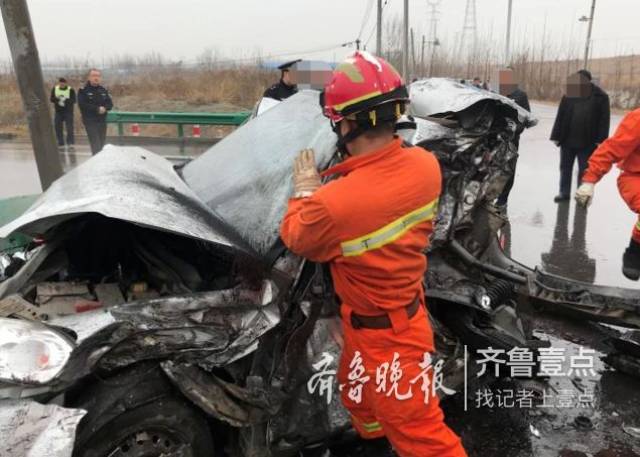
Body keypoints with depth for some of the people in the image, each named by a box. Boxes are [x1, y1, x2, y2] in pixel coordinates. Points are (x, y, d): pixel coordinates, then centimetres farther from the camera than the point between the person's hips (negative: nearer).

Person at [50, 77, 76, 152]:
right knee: (58, 129, 4)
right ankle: (61, 145, 12)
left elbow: (73, 100, -12)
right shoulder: (55, 89, 6)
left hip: (68, 112, -4)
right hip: (58, 112, 4)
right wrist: (57, 99, -18)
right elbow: (52, 99, 3)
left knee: (70, 128, -13)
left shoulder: (70, 90, -4)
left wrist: (66, 100, -29)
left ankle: (71, 145, -14)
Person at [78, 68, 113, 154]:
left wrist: (104, 108, -13)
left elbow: (110, 104, 8)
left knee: (102, 144, 7)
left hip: (102, 121, 5)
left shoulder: (103, 90, 13)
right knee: (96, 145, -13)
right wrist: (97, 109, -17)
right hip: (90, 121, -5)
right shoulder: (83, 90, -2)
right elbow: (82, 105, -13)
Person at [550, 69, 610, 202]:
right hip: (567, 139, 3)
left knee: (584, 170, 8)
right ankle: (564, 192, 24)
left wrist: (600, 140, -11)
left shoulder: (600, 97, -5)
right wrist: (556, 136, 1)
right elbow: (560, 117, 4)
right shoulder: (569, 94, 2)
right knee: (565, 168, 12)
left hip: (587, 142, -3)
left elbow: (604, 119, -5)